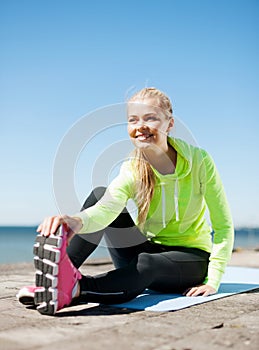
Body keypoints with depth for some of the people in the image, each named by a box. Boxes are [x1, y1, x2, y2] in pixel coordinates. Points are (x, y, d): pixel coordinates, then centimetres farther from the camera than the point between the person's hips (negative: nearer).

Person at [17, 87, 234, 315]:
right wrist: (77, 221, -57)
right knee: (100, 193, -21)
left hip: (192, 257, -2)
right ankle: (58, 272, -30)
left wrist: (213, 281, -18)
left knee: (145, 264, -40)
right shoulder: (132, 172, -12)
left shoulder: (198, 160, -15)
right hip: (148, 250, 2)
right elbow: (105, 209, -34)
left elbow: (224, 225, -11)